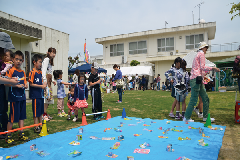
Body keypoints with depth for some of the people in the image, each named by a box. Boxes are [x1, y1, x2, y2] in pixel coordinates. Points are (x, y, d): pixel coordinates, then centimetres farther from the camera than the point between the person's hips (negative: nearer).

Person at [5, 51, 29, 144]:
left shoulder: (23, 72, 12)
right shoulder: (10, 70, -7)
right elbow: (6, 83, -14)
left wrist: (25, 86, -4)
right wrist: (17, 85, -20)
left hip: (22, 96, 6)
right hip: (14, 97, -6)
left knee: (22, 116, 11)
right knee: (12, 117, 0)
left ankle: (21, 134, 22)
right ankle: (8, 136, 14)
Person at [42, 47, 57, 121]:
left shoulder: (50, 60, 24)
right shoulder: (46, 59, -6)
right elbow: (44, 70, -16)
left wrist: (52, 80, 19)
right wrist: (45, 81, -23)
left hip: (49, 80, 10)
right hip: (46, 79, -10)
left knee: (49, 96, 7)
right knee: (46, 96, -13)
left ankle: (45, 113, 14)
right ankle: (44, 114, -8)